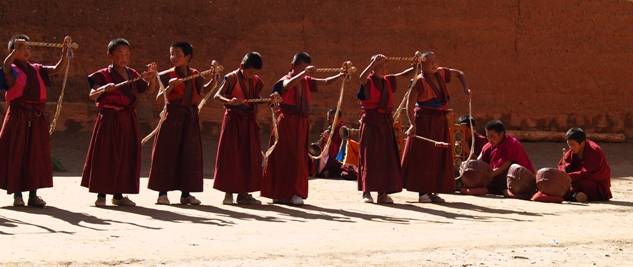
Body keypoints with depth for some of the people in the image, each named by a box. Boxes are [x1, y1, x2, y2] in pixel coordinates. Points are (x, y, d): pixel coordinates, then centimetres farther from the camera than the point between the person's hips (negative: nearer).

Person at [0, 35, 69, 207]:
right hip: (18, 115, -4)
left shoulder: (36, 69, 13)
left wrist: (65, 53, -15)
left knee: (36, 154, 4)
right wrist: (16, 49, -39)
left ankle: (33, 194, 10)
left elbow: (57, 69, 3)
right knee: (16, 153, 0)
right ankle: (17, 194, 7)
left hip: (37, 116, 4)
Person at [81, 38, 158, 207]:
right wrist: (103, 88, -34)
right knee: (106, 155, -3)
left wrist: (152, 77, 1)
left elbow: (150, 90, 19)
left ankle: (118, 194, 15)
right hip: (109, 119, -5)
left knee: (127, 156, 6)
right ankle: (101, 194, 3)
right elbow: (92, 95, -15)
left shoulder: (133, 75, 13)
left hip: (128, 120, 6)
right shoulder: (103, 75, -4)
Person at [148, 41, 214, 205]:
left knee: (190, 154, 6)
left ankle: (186, 193, 13)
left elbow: (204, 89, 1)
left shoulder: (195, 75, 8)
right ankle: (162, 193, 0)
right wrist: (170, 87, -26)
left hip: (190, 119, 4)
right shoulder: (168, 75, -3)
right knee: (168, 154, -3)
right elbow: (159, 98, -11)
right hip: (172, 117, -4)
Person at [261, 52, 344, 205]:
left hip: (301, 123, 6)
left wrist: (341, 75, -8)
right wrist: (304, 73, -36)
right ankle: (282, 193, -4)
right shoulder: (286, 80, -5)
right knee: (286, 157, -7)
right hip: (287, 122, -6)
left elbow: (326, 82, 8)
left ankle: (292, 193, 12)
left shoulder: (307, 81, 12)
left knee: (299, 159, 7)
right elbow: (288, 85, -29)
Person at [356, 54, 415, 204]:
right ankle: (366, 192, 1)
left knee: (386, 157, 3)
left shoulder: (389, 81, 10)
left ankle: (383, 192, 7)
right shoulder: (368, 82, -5)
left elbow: (406, 74, 8)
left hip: (386, 123, 5)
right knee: (369, 156, -3)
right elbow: (362, 78, -28)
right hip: (370, 123, -5)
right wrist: (374, 63, -40)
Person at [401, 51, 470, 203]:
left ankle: (433, 191, 15)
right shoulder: (420, 81, -14)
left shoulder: (441, 73, 5)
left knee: (439, 157, 9)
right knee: (422, 156, -5)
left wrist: (466, 88, 6)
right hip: (424, 121, -7)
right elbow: (410, 104, -18)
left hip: (440, 122, 8)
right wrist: (413, 124, -26)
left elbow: (459, 74, 23)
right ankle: (422, 192, -2)